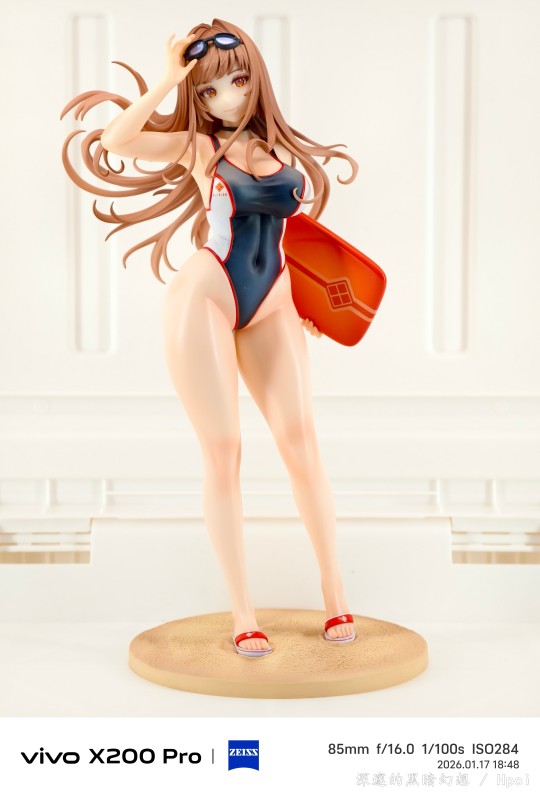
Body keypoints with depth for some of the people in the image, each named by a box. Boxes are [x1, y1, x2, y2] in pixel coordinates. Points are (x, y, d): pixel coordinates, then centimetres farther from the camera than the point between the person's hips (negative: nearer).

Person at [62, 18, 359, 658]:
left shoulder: (281, 147, 12)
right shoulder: (196, 145, 1)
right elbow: (114, 142, -17)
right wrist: (167, 80, -15)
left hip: (271, 311, 4)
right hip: (204, 300, -3)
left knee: (301, 443, -6)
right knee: (222, 452, -3)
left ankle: (334, 594, 6)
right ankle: (242, 615, 3)